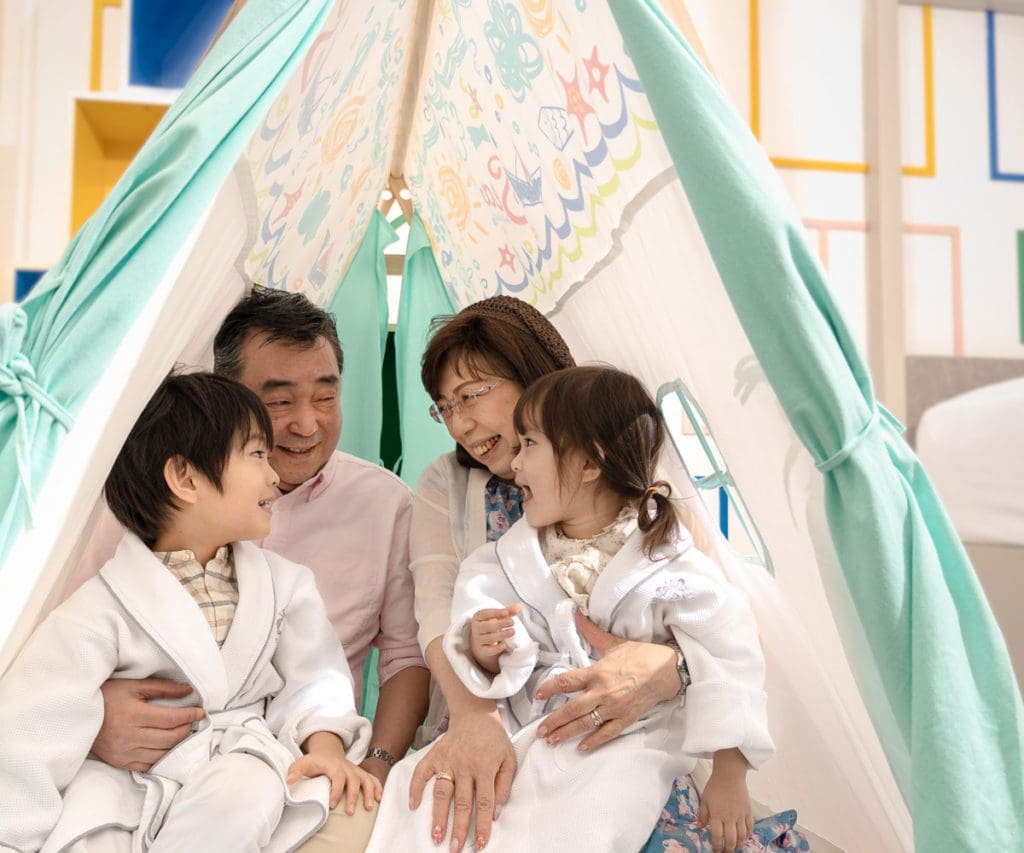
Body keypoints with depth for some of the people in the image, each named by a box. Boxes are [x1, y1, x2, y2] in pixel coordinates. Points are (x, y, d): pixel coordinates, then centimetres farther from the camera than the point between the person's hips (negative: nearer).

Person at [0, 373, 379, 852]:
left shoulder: (282, 583, 4)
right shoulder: (101, 610, -11)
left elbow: (313, 685, 3)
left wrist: (326, 746, -16)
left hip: (244, 764, 3)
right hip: (126, 789, -2)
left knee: (248, 787, -31)